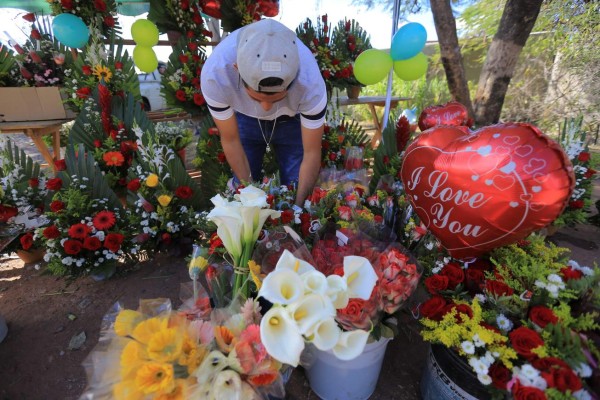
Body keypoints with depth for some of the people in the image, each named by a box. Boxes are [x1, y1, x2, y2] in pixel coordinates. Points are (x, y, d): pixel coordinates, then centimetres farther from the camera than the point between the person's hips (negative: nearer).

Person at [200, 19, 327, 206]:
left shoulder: (310, 82, -40)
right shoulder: (214, 73, -38)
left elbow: (312, 153, -26)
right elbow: (230, 140, -21)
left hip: (292, 119, 0)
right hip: (244, 117, 1)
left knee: (295, 188, -3)